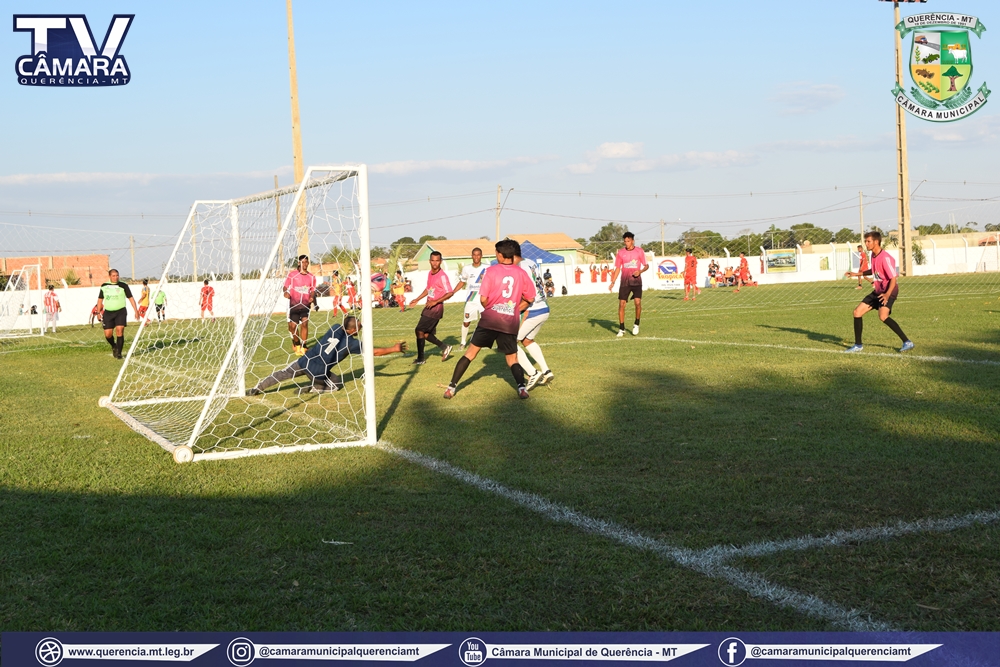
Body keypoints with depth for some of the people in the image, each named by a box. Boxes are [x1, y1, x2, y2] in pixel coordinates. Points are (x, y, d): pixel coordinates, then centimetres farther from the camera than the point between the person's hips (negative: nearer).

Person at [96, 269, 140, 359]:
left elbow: (130, 298, 2)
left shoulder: (123, 286, 0)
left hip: (120, 312, -3)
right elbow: (100, 299, 17)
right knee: (108, 334, -1)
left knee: (119, 331, -17)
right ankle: (114, 346, 31)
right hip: (108, 312, 3)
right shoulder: (104, 286, 8)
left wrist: (136, 310, -4)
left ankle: (118, 352, -8)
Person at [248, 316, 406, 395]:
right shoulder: (352, 343, -8)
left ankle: (256, 389, 11)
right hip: (318, 372, -4)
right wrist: (394, 349, 6)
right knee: (338, 384, 17)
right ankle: (311, 389, 0)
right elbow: (375, 351, -2)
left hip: (305, 362, 4)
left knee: (283, 374, 19)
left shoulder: (335, 327, 5)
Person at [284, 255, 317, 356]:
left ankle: (303, 347, -7)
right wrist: (286, 293, -17)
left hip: (305, 304, 0)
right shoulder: (292, 274, 1)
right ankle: (296, 344, 27)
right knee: (293, 326, 1)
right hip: (293, 304, 0)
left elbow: (312, 290, 10)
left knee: (304, 324, -14)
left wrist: (311, 297, -10)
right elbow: (286, 287, 4)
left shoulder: (311, 277, 5)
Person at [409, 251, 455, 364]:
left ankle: (420, 358, 3)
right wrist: (417, 299, 26)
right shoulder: (430, 274, 10)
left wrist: (436, 301, -22)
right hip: (429, 306, 8)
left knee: (419, 331, -7)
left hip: (436, 307, -8)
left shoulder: (442, 276, -16)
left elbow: (450, 293, -19)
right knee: (426, 334, 8)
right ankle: (445, 347, 23)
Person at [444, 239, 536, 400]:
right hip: (510, 323, 2)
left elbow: (483, 299, -8)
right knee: (512, 359, 14)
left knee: (471, 353, 10)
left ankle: (452, 387, 9)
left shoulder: (491, 271, -5)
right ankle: (521, 387, -10)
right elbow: (529, 299, 12)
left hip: (489, 320, -2)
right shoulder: (521, 273, 4)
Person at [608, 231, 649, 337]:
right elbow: (617, 268, 9)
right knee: (621, 304, -4)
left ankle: (636, 324, 7)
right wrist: (613, 282, 1)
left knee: (638, 302, -15)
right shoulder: (621, 252, 4)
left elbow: (646, 265, 7)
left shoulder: (639, 251, 0)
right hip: (625, 282, 2)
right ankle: (621, 329, 6)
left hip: (636, 281, -1)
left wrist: (640, 271, -14)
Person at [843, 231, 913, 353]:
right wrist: (857, 274, 24)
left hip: (888, 291, -9)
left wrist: (887, 294, -35)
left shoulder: (885, 258, -21)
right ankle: (858, 345, 19)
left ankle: (907, 342, -23)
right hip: (878, 291, 9)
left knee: (883, 316, -31)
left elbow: (893, 278, -23)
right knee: (857, 312, 6)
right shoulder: (873, 255, 6)